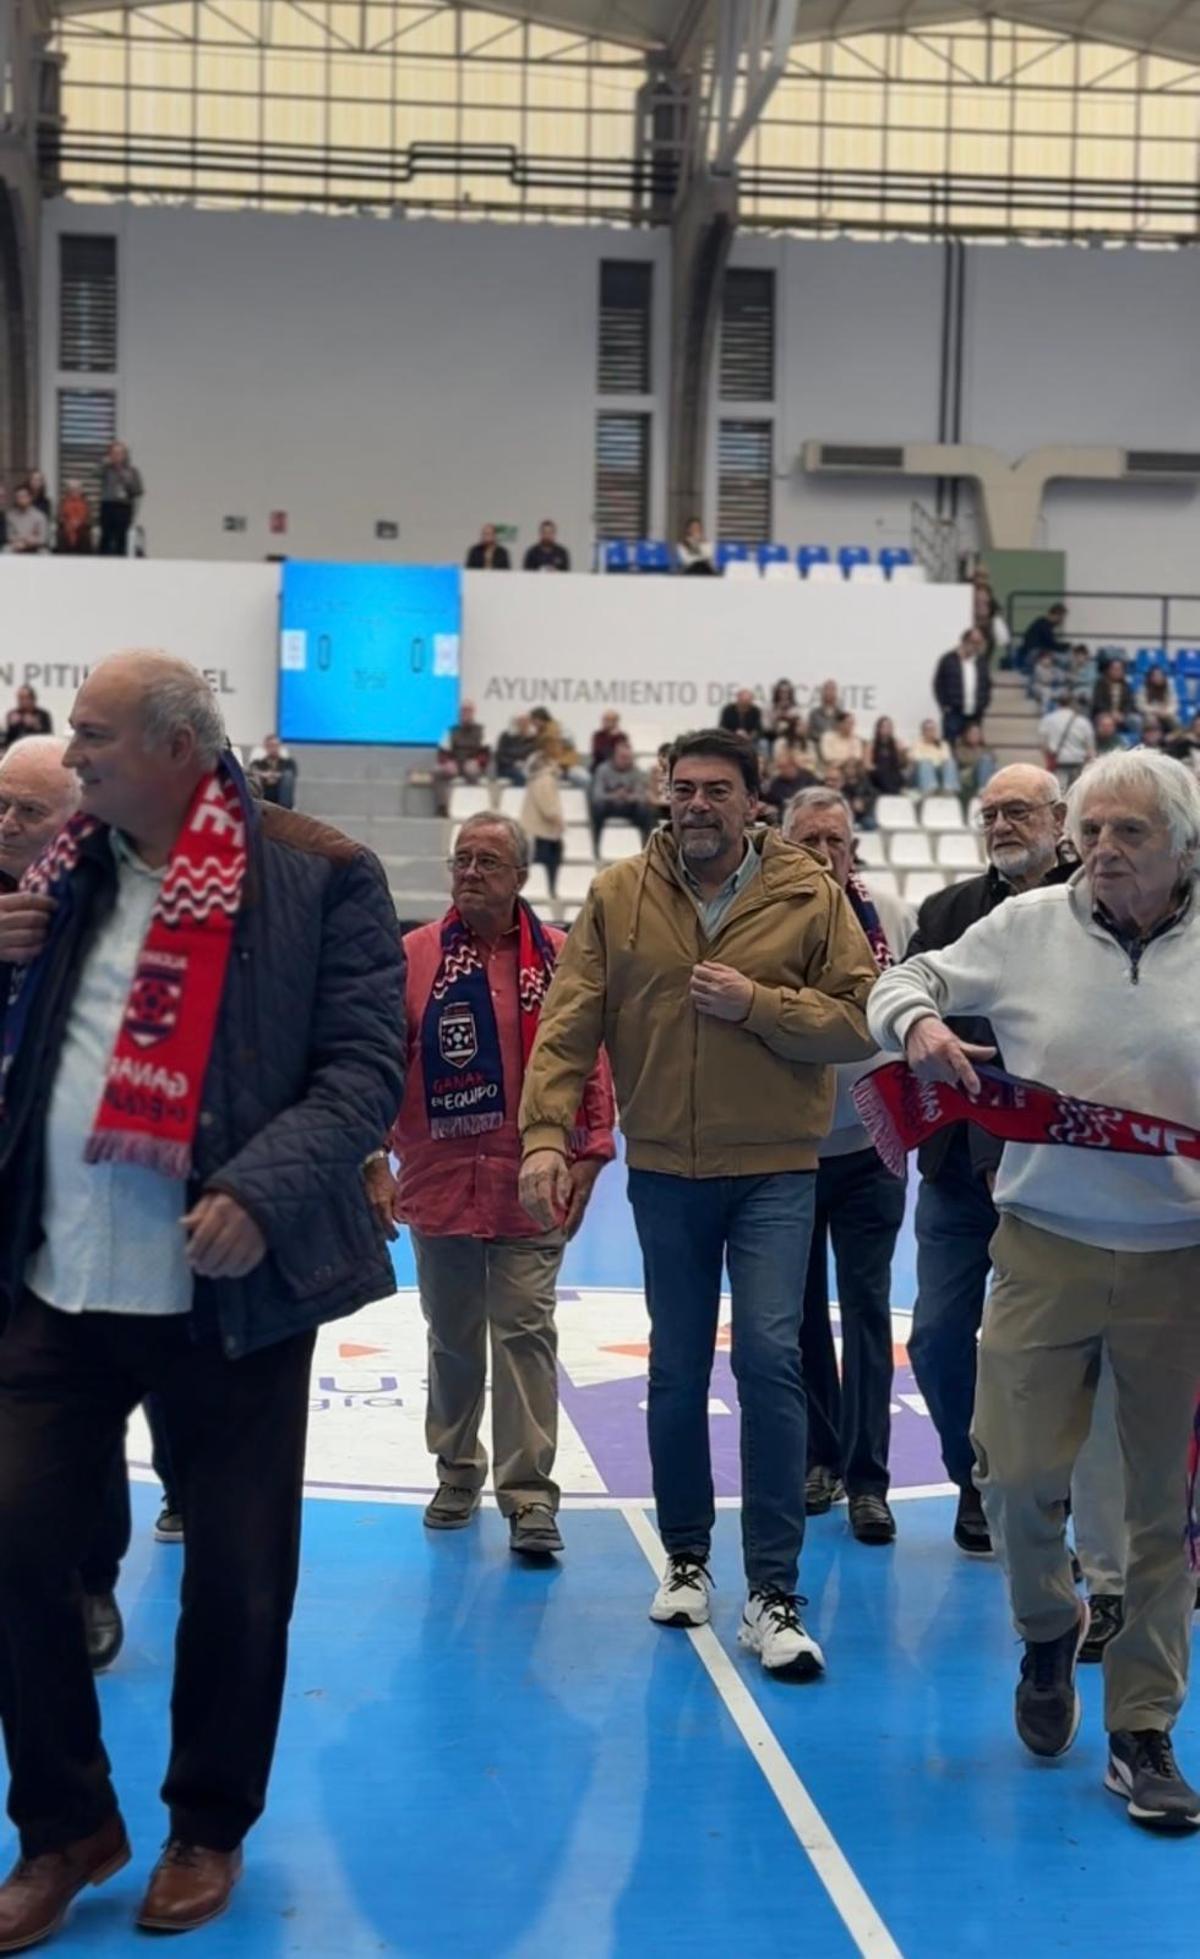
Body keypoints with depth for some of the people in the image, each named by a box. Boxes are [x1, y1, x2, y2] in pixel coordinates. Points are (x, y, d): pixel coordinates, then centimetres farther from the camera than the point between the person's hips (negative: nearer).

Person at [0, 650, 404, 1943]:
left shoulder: (320, 875, -6)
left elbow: (365, 1068, -11)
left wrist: (259, 1193, -24)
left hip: (228, 1292, -4)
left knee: (235, 1574, 8)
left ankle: (208, 1830, 30)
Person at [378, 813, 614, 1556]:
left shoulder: (561, 958, 0)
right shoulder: (415, 956, 2)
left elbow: (591, 1058, 2)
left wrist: (592, 1151, -2)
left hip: (531, 1187, -2)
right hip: (438, 1181, 2)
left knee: (525, 1333, -3)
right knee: (452, 1337, 14)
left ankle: (529, 1494, 1)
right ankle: (457, 1471, 30)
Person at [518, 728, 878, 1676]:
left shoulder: (811, 895, -4)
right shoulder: (619, 895, -1)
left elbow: (858, 1021, -7)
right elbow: (568, 1026, -5)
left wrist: (756, 1002, -19)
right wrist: (546, 1135, -16)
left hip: (775, 1170, -2)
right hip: (664, 1169, 2)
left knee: (770, 1358, -11)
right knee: (676, 1371, 12)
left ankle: (774, 1593, -2)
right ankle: (686, 1558, 30)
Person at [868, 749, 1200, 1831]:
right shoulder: (1027, 928, 0)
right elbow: (904, 981, 11)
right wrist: (919, 1023, -12)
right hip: (1045, 1250, 0)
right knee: (1018, 1473, -2)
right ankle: (1051, 1630, 32)